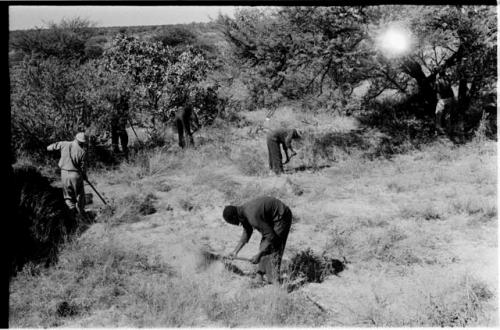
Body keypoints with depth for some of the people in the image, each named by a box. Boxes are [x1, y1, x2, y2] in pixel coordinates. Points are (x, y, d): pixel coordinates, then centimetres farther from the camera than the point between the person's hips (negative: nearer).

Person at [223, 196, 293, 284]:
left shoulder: (253, 217, -32)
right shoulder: (242, 211, -3)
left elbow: (271, 237, -27)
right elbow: (247, 233, 11)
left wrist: (258, 255, -23)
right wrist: (235, 251, 7)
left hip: (281, 217, -10)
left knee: (273, 248, -11)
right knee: (264, 244, 12)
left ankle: (275, 282, -7)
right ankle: (261, 274, 18)